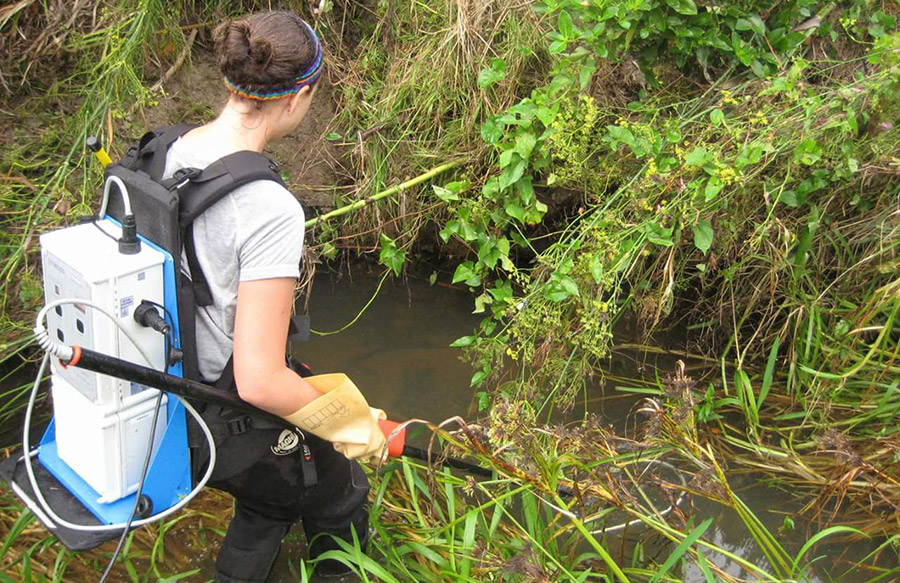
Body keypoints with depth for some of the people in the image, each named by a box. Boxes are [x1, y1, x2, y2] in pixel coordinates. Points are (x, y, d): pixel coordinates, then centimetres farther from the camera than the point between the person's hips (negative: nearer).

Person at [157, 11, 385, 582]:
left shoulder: (169, 152, -8)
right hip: (230, 423, -7)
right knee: (340, 496, 24)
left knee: (267, 503, 33)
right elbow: (260, 380, -31)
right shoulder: (269, 208, -32)